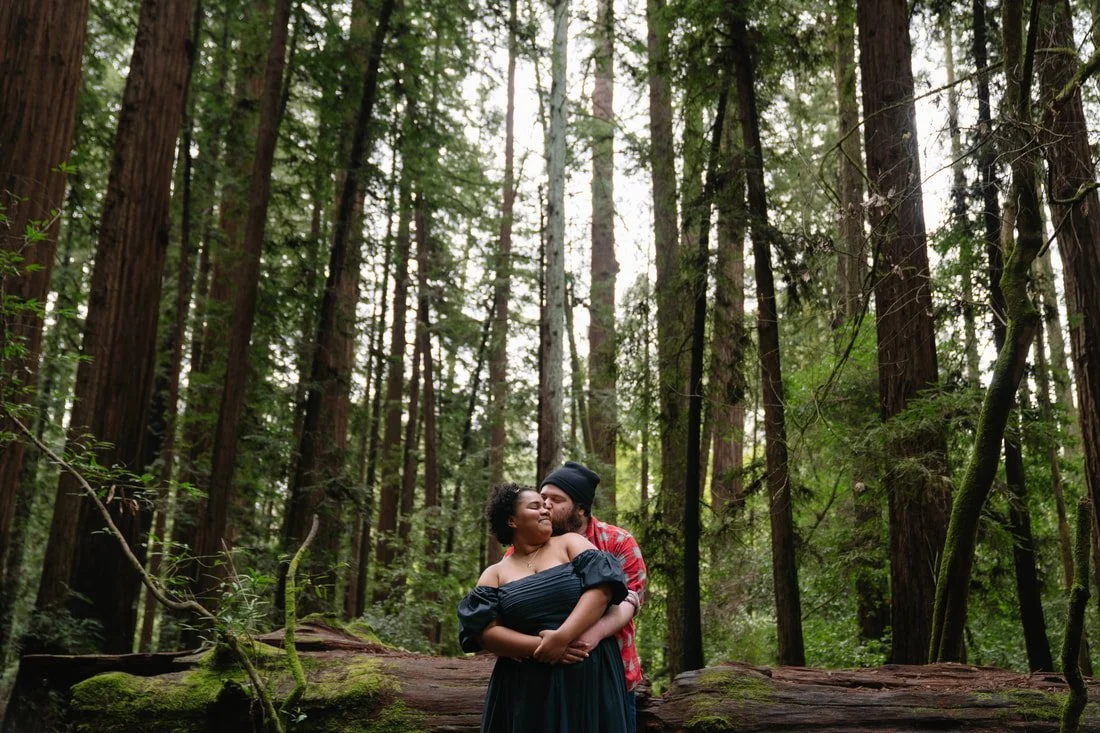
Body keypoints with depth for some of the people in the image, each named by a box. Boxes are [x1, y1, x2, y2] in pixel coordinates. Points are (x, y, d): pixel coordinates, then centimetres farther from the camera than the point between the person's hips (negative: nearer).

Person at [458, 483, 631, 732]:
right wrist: (539, 646, -16)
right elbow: (484, 631, -3)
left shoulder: (569, 543, 7)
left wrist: (562, 637, -18)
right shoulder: (495, 574, 9)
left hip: (589, 676, -1)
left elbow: (602, 586, -8)